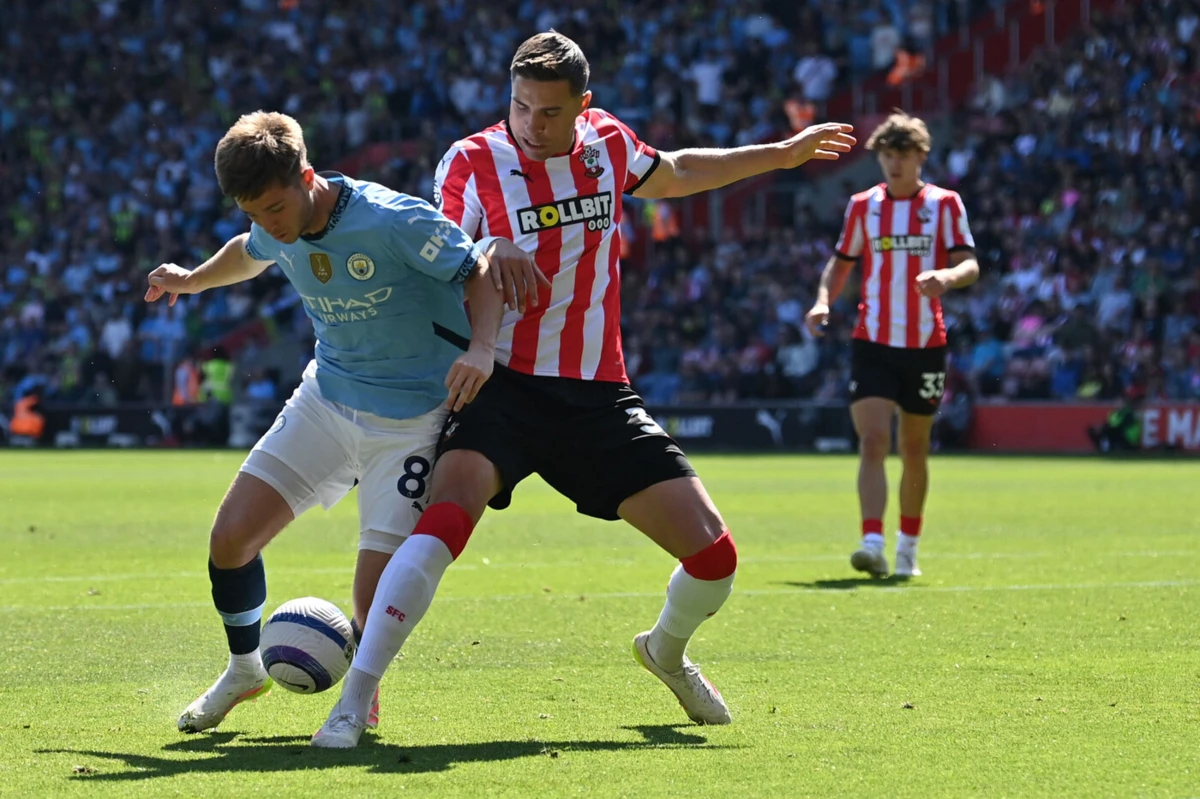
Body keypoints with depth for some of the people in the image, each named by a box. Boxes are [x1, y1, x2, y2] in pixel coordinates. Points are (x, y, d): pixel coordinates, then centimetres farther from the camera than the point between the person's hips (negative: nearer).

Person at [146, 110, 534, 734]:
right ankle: (244, 668, 24)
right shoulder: (275, 232, -4)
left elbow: (483, 272, -20)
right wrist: (192, 280, 29)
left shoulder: (395, 222, -25)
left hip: (412, 420, -6)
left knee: (375, 596, -14)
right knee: (230, 536, -4)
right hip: (325, 400, 6)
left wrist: (480, 348, -35)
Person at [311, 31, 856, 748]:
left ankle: (668, 651, 33)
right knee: (447, 518, -31)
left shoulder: (608, 141, 5)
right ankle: (356, 699, -23)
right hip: (507, 386, -4)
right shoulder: (472, 162, -7)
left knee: (713, 554, -2)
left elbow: (672, 176, 27)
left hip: (600, 394, 4)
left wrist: (782, 154, 35)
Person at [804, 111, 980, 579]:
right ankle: (872, 544, -26)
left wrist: (947, 276, -28)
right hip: (873, 342, 0)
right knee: (873, 442, -16)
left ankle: (908, 548, 24)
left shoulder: (945, 204, 3)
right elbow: (842, 262, 16)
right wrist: (823, 300, -3)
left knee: (914, 451, 9)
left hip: (926, 344, 0)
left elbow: (970, 266, -5)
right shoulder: (863, 206, 8)